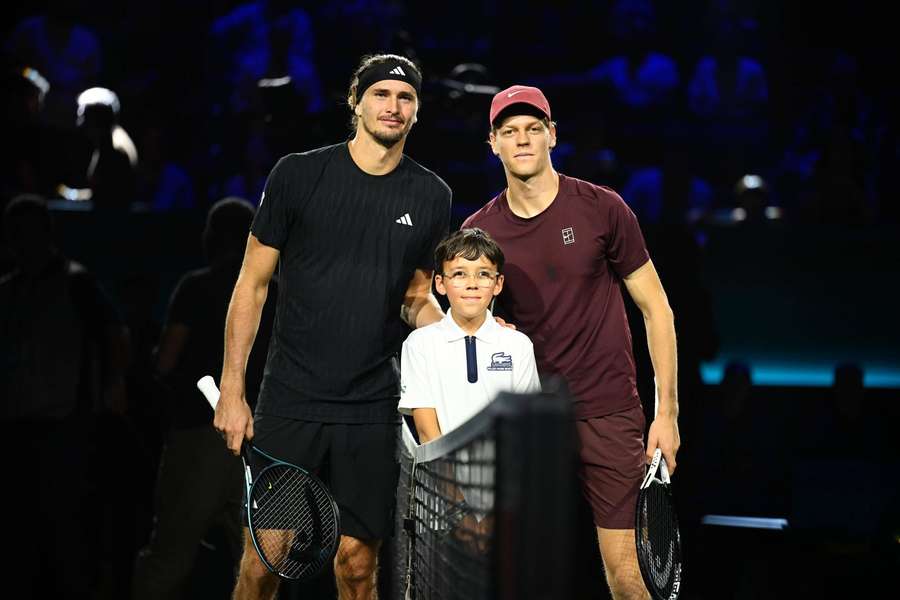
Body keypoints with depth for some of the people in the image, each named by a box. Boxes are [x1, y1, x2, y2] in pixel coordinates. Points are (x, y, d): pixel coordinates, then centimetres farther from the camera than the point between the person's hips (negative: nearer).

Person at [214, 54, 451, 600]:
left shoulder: (431, 196, 6)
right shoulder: (299, 175, -2)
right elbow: (253, 284, 1)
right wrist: (232, 390, -3)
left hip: (372, 411, 2)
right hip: (290, 402, -2)